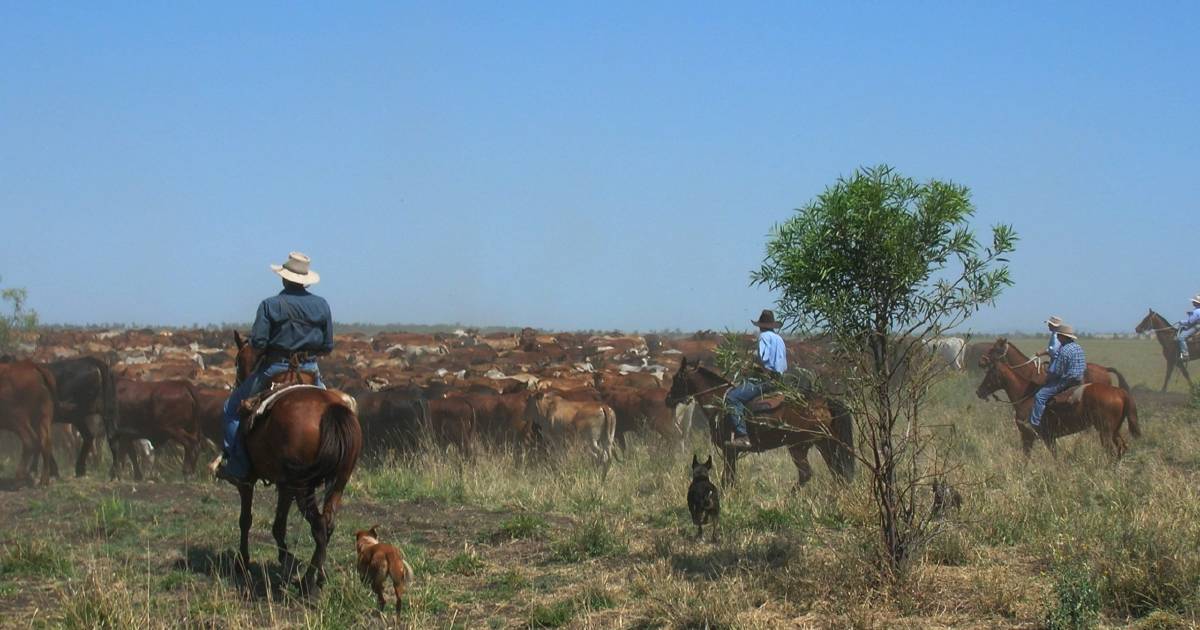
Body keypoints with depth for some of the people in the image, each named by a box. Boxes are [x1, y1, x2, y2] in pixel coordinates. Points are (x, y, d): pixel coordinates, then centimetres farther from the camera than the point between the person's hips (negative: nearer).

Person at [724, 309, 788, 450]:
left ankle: (742, 437, -33)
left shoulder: (764, 336, -5)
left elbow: (762, 358, -19)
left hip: (765, 379, -10)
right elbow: (785, 367, 24)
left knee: (732, 397, -20)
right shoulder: (780, 339, 23)